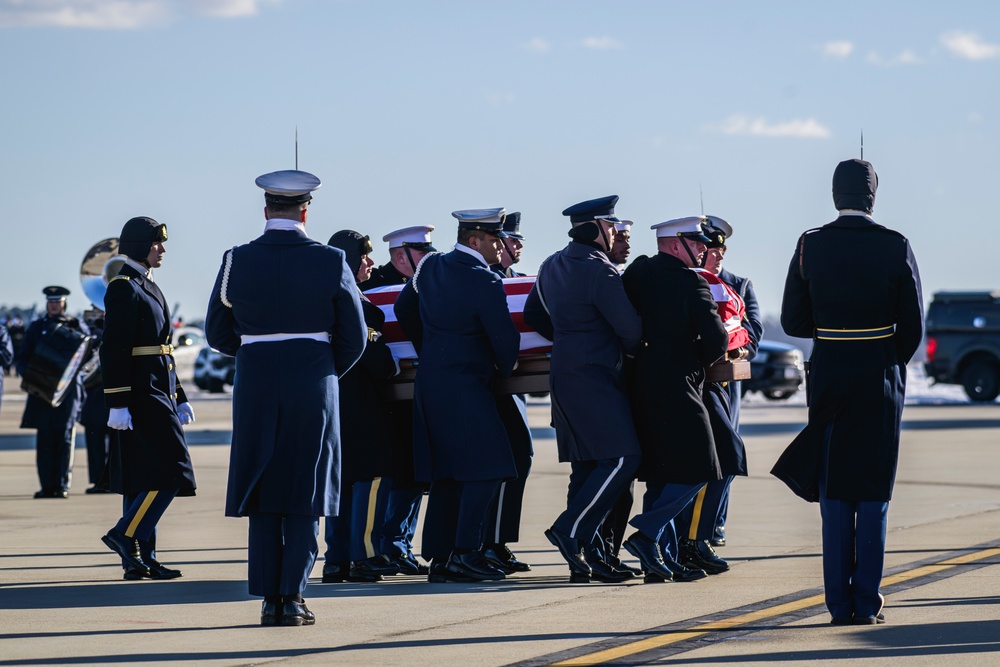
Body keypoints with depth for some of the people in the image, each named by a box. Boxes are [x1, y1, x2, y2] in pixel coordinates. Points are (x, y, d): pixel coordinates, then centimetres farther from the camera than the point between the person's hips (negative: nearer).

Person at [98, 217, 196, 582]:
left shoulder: (148, 288, 20)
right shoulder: (124, 288, -11)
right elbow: (114, 350, -17)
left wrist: (179, 398, 22)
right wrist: (117, 404, -22)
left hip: (158, 394, 10)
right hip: (142, 397, -10)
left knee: (142, 477, 8)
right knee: (171, 470, -12)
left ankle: (141, 559, 8)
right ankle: (126, 535, -8)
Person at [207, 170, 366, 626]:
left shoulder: (236, 262, -2)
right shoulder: (331, 263, -4)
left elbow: (217, 334, 6)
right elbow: (354, 337, 1)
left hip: (256, 386, 1)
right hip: (314, 389, -1)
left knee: (262, 495, 8)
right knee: (305, 494, 4)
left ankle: (269, 601, 4)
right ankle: (293, 596, -2)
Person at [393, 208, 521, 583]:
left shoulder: (430, 267, 9)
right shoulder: (485, 283, -14)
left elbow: (403, 310, 23)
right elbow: (505, 339, -10)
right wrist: (505, 368, 11)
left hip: (430, 380, 8)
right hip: (464, 386, -8)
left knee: (444, 472, 11)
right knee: (484, 468, -6)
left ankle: (438, 558, 11)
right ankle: (465, 554, -12)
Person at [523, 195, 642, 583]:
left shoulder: (552, 267, 14)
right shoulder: (599, 271, -14)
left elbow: (533, 315, 26)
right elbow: (631, 328, -14)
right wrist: (628, 350, 8)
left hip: (564, 374, 10)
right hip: (594, 379, -10)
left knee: (586, 466, 9)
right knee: (622, 458, -11)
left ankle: (586, 558, 8)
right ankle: (570, 530, -14)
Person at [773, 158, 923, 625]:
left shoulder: (809, 246, -3)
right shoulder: (896, 248, -7)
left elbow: (792, 321, 1)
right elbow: (912, 327, -3)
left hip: (828, 380, 1)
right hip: (881, 382, -1)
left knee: (834, 495, 8)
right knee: (873, 494, 5)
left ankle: (840, 603, 7)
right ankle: (867, 604, 3)